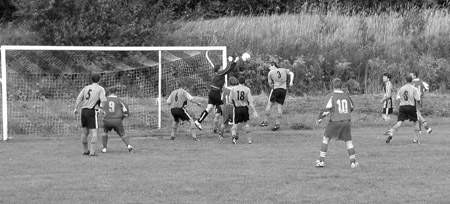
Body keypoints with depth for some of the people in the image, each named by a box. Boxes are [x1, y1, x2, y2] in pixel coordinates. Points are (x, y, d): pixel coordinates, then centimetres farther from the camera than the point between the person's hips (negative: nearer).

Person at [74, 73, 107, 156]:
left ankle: (85, 150, 24)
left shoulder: (86, 88, 14)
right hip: (92, 111, -5)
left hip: (84, 110, 5)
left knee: (85, 132, 15)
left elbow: (79, 98, 4)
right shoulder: (100, 89, 1)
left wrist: (76, 108, -1)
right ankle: (92, 151, -14)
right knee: (94, 132, -5)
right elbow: (103, 100, -12)